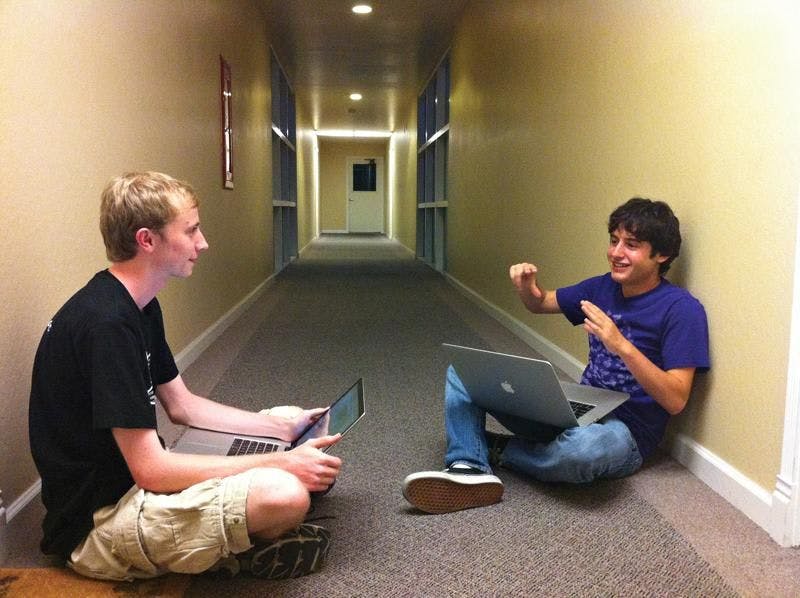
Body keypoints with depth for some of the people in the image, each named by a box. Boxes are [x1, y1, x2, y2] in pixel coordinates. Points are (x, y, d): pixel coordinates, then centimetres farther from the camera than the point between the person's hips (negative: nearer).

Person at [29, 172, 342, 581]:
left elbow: (182, 406, 12)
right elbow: (150, 470, -27)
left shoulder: (139, 306, 6)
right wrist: (279, 464, -23)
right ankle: (246, 547, 0)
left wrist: (283, 427, 3)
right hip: (99, 522, -10)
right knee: (285, 492, -31)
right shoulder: (107, 323, -26)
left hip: (128, 481, 10)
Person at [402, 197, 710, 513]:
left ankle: (497, 450, -13)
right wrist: (527, 288, -5)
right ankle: (470, 469, -24)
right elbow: (540, 304, 20)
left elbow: (676, 400, -18)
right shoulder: (604, 287, 7)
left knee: (583, 446, -44)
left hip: (625, 432, -6)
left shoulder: (681, 309, -12)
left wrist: (622, 346, -30)